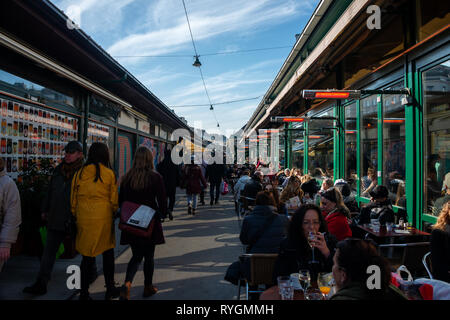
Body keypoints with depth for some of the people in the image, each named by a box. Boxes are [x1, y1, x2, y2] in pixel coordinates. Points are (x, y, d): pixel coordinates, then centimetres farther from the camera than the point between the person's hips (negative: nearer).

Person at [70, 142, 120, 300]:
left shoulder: (79, 173, 1)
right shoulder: (109, 174, -6)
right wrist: (113, 214, 15)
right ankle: (110, 289, 22)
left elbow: (73, 199, 7)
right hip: (103, 218, -2)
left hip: (84, 219, 2)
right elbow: (114, 200, -1)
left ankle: (84, 293, 15)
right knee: (108, 252, 12)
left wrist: (76, 216, 18)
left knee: (87, 256, 10)